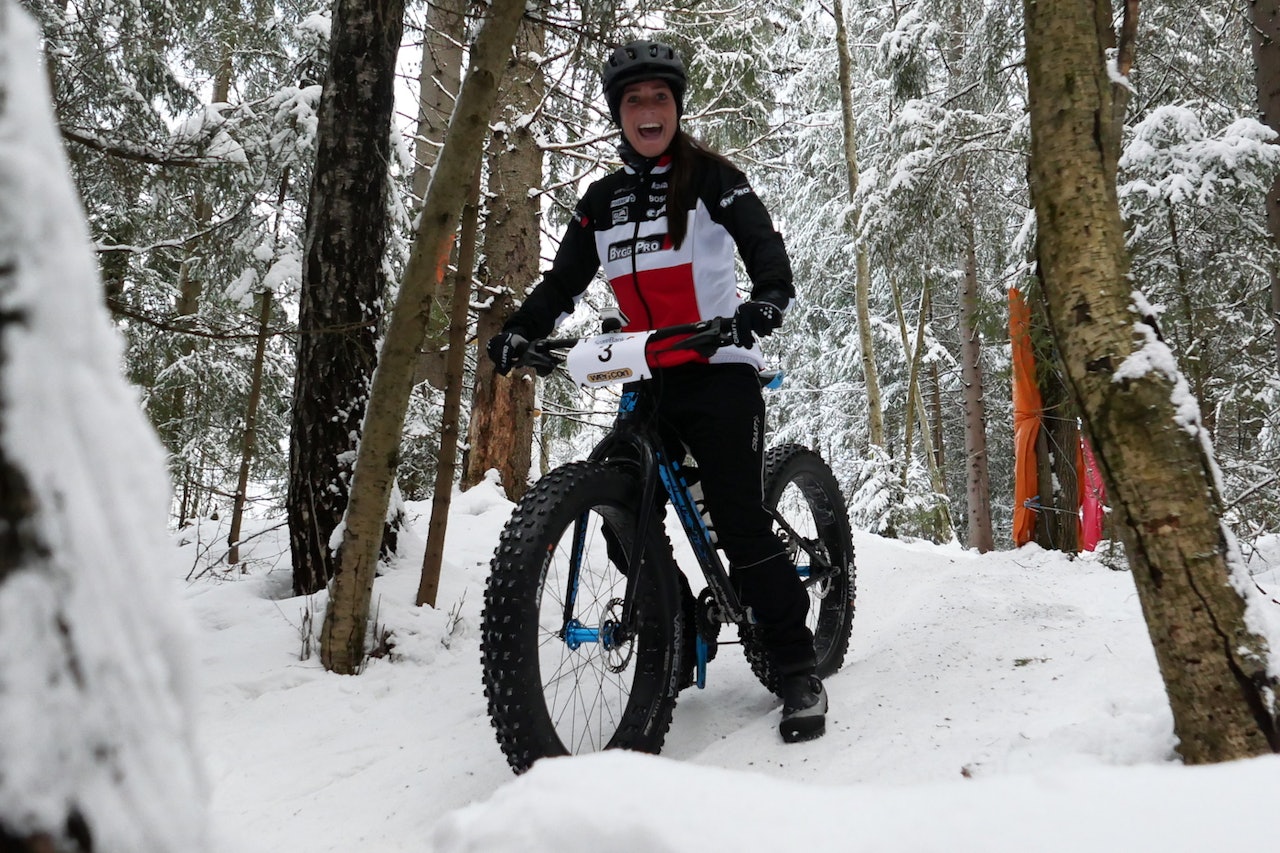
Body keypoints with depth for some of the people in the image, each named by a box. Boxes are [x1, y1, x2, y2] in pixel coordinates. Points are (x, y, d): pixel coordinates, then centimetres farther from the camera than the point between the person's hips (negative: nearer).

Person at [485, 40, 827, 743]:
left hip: (718, 373, -5)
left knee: (739, 519, -12)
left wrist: (769, 297, -36)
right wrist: (519, 331, -9)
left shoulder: (709, 176, 0)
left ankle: (799, 671, -2)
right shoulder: (602, 200, 14)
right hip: (648, 383, 5)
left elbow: (760, 239, -14)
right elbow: (564, 280, 9)